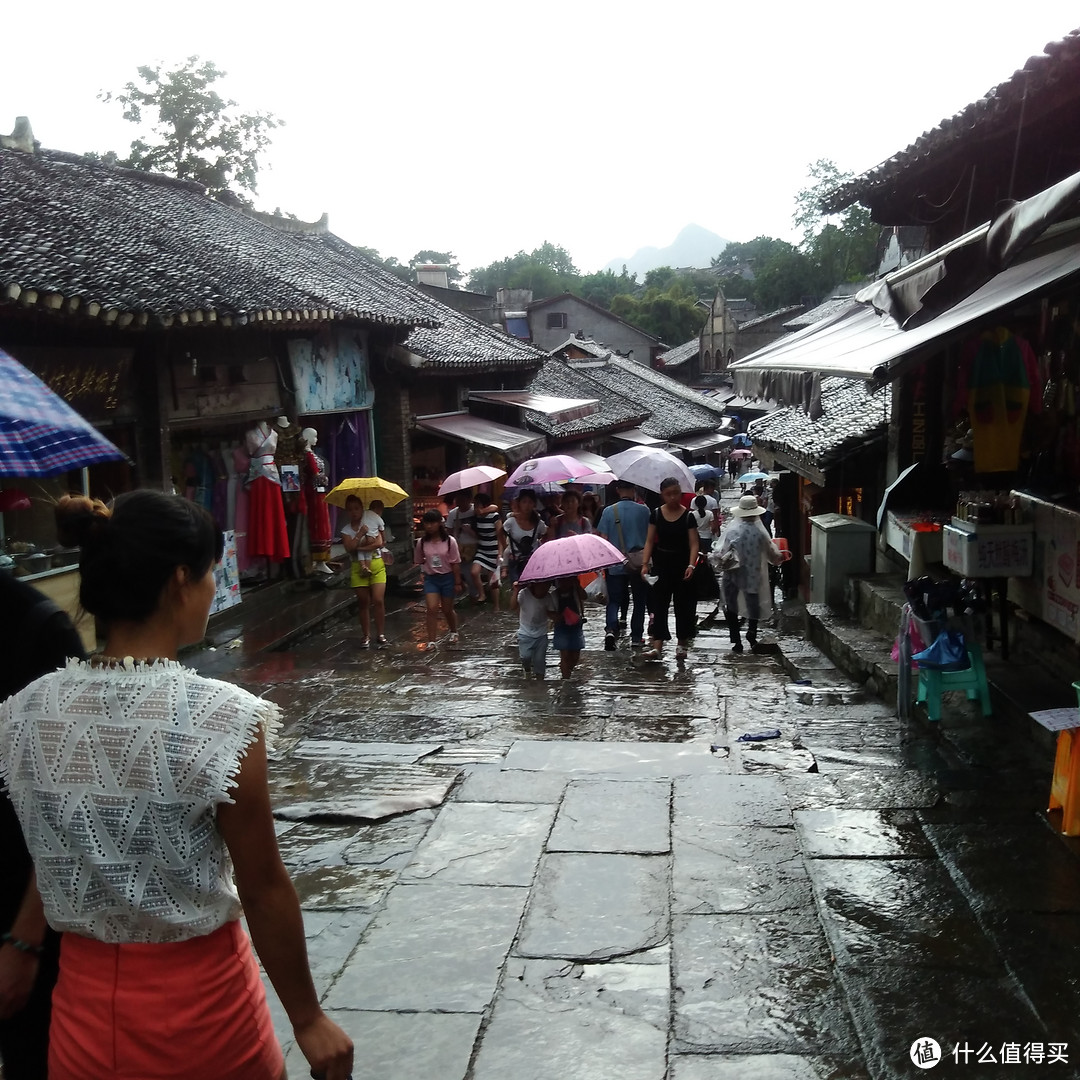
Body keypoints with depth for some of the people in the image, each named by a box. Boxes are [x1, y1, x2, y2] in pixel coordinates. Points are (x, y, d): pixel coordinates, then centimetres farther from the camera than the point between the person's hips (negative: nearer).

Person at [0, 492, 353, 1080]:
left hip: (84, 1003, 4)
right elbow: (265, 889, -15)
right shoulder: (221, 718, -22)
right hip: (197, 994, -4)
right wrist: (308, 1019, -4)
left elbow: (52, 864, 4)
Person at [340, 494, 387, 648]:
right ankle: (366, 636, 13)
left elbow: (379, 543, -10)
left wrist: (359, 547, -10)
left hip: (377, 565, -2)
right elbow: (349, 548, -11)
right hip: (358, 568, 2)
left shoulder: (372, 522, -1)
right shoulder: (346, 529, 4)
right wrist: (360, 534, -17)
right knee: (364, 602, 4)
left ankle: (381, 635, 1)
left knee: (378, 600, -8)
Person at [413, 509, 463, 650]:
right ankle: (431, 642, -8)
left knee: (447, 609, 12)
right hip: (430, 579, 1)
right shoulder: (422, 542, -5)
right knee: (432, 609, -10)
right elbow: (418, 561, 11)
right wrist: (427, 565, -2)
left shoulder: (449, 541, -11)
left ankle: (454, 632, 39)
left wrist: (458, 582, -7)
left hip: (447, 578, -1)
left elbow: (455, 563, -8)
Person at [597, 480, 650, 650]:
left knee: (614, 600, 9)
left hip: (615, 564, 0)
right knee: (639, 601, 13)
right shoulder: (643, 510, -5)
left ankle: (611, 628, -15)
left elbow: (603, 538, -3)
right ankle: (636, 637, 15)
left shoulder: (609, 511, -5)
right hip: (639, 563, 0)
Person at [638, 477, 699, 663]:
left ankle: (682, 644, 18)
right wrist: (645, 564, -7)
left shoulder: (688, 516, -5)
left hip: (682, 565, -1)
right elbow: (649, 541, 3)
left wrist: (691, 565, -20)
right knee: (658, 604, -4)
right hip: (661, 564, 1)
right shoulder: (656, 514, 1)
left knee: (683, 605, 6)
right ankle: (657, 646, -7)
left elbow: (693, 544, -7)